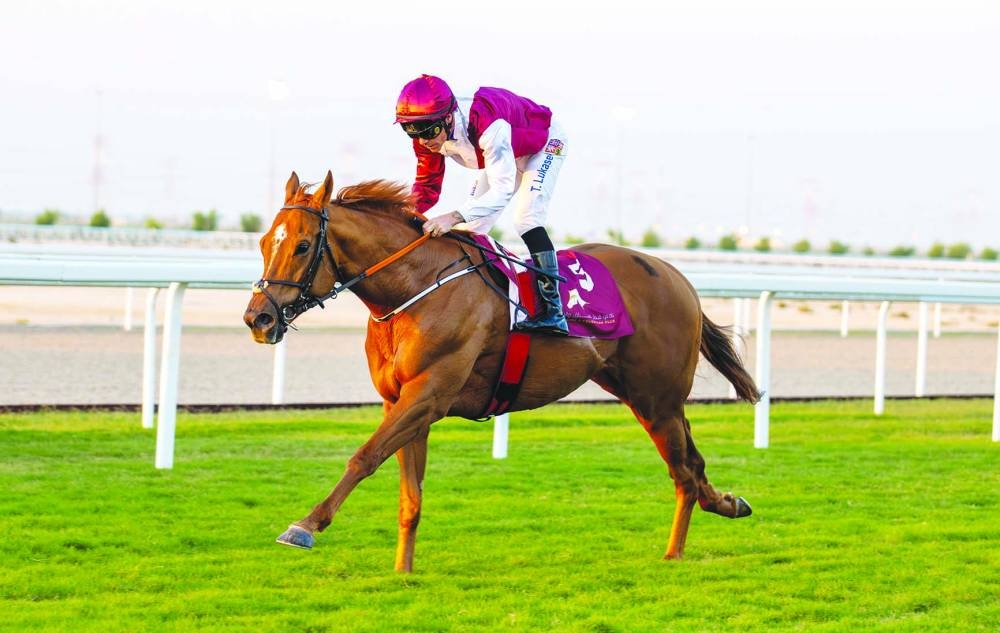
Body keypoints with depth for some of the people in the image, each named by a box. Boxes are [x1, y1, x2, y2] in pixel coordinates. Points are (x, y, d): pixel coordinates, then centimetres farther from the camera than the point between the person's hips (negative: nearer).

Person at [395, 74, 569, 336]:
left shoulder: (488, 124, -46)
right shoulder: (427, 135, -22)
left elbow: (503, 189, -49)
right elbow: (426, 185, -11)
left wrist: (454, 217, -61)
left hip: (544, 144, -8)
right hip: (505, 153, 8)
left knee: (526, 219, -26)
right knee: (470, 227, 0)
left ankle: (553, 312, -28)